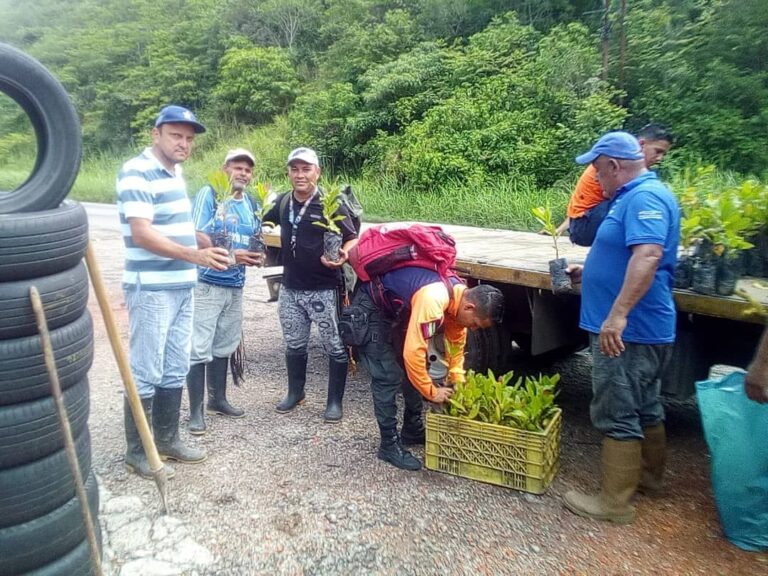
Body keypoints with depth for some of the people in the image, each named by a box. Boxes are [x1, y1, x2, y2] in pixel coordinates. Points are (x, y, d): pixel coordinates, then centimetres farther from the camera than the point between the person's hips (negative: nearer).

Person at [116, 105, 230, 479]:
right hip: (151, 290, -9)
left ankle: (167, 440, 28)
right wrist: (195, 256, -31)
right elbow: (141, 234, -22)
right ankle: (137, 452, 13)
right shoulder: (136, 172, -13)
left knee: (175, 370, 15)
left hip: (182, 287, 9)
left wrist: (209, 246, 17)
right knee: (146, 374, 0)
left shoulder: (176, 173, 14)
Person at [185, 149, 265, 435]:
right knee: (199, 349, -5)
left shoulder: (251, 204, 13)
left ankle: (217, 399, 30)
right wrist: (230, 255, -24)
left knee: (223, 347, 17)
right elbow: (197, 236, -16)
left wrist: (256, 257, -1)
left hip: (235, 286, 7)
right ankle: (195, 411, 3)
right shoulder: (209, 194, -8)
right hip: (207, 283, -7)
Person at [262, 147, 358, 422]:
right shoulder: (283, 202, 5)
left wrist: (342, 256, -30)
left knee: (335, 347, 4)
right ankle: (295, 392, 38)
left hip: (324, 290, -5)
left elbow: (353, 239, -10)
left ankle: (334, 401, 19)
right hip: (290, 289, 5)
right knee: (294, 345, 19)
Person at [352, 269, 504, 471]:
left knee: (413, 370, 11)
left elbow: (456, 344, 6)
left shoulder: (462, 297, -9)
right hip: (370, 307, -9)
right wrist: (431, 392, -22)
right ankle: (389, 444, 1)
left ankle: (413, 429, 26)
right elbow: (413, 352, -36)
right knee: (388, 377, -12)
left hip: (395, 307, 9)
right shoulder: (433, 299, -37)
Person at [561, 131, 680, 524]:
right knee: (644, 407, 22)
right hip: (639, 329, 11)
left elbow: (648, 255, -33)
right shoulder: (635, 196, 15)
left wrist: (618, 313, -38)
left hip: (627, 331, -11)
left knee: (616, 415, -2)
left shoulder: (645, 197, -18)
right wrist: (590, 273, 25)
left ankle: (615, 502, 10)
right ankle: (649, 475, 39)